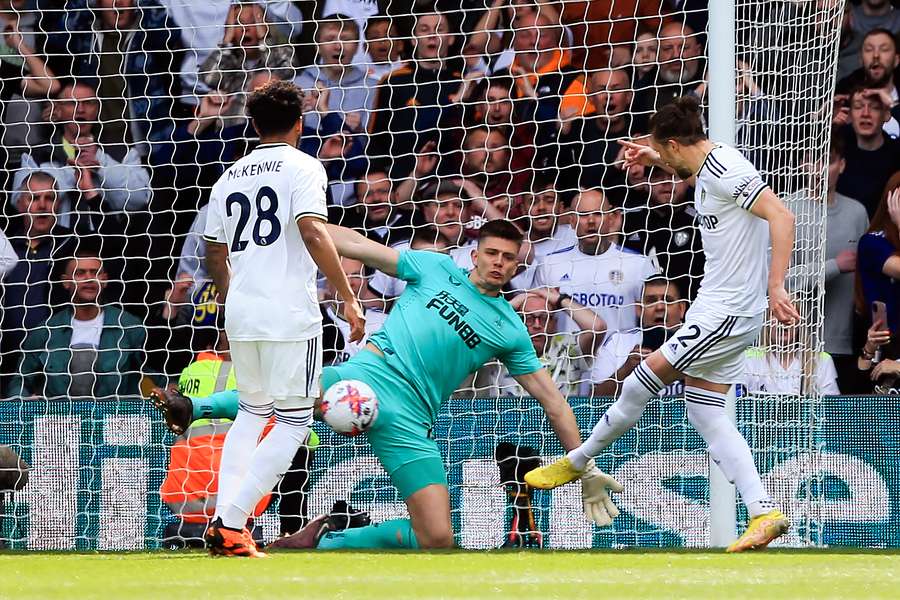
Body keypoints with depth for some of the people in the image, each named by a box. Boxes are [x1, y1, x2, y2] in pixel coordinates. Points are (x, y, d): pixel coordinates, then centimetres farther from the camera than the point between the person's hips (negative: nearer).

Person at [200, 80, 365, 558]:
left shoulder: (230, 177, 15)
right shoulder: (302, 167, -3)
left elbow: (215, 254, 21)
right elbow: (313, 234, -17)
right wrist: (348, 298, -17)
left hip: (240, 313, 6)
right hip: (289, 313, -6)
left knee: (252, 411, 22)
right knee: (294, 421, 1)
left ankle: (223, 516, 7)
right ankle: (232, 524, -11)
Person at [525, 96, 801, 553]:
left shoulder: (727, 169, -19)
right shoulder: (708, 168, 12)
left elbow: (782, 217, -27)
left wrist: (775, 287, -33)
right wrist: (657, 160, 26)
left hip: (727, 314, -10)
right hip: (716, 308, 10)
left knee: (643, 382, -2)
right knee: (705, 413, 6)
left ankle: (575, 463, 15)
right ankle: (764, 513, 1)